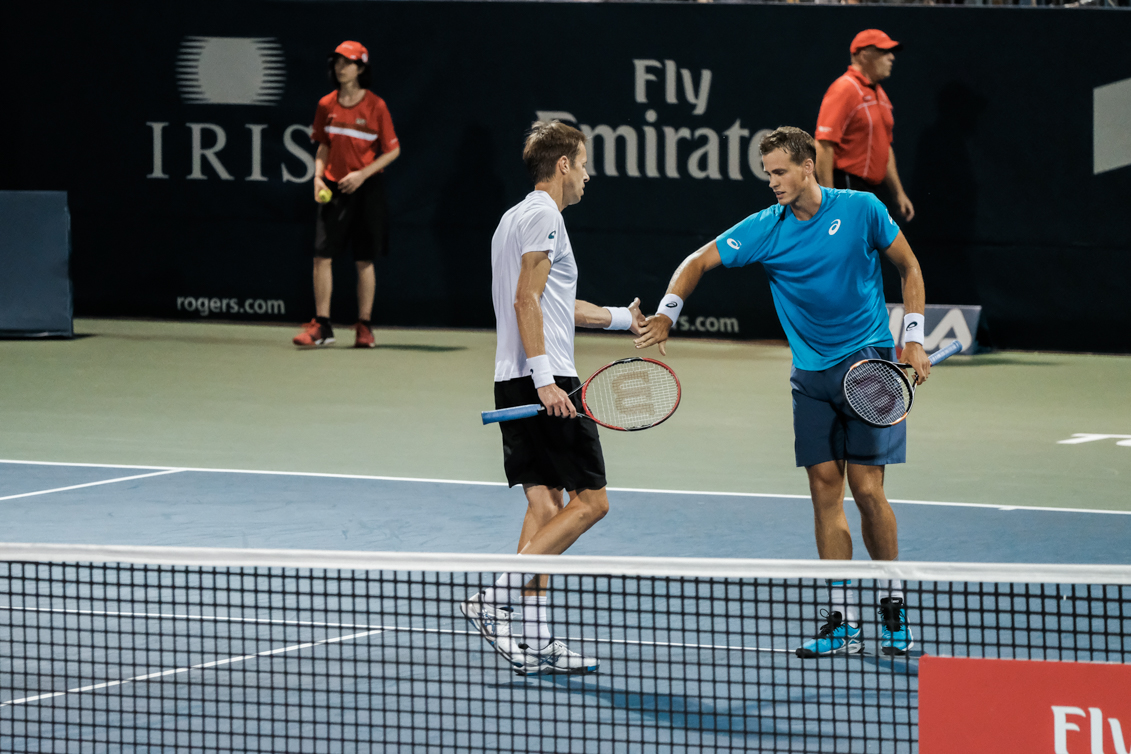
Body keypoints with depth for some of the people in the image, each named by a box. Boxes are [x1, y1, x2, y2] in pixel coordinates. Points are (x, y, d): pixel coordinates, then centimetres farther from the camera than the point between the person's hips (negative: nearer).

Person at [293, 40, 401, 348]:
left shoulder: (375, 106, -7)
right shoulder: (326, 105, 4)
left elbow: (393, 150, -3)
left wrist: (363, 174, -14)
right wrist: (319, 176, -1)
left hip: (366, 188, -3)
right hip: (334, 188, 3)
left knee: (364, 260, 4)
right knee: (322, 256, -5)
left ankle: (364, 326, 14)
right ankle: (321, 326, 1)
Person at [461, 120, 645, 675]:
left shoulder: (516, 218, 22)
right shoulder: (543, 216, -9)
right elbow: (526, 301, -18)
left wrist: (621, 318, 46)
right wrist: (544, 378, -24)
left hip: (514, 382, 10)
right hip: (545, 380, -10)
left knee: (545, 505, 8)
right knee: (590, 500, -7)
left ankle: (536, 641, 3)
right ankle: (496, 599, -16)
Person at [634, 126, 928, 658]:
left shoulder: (860, 210, -6)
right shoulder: (765, 229, -1)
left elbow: (909, 267, 4)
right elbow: (699, 262, 3)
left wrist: (913, 340, -5)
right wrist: (667, 314, -14)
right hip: (811, 374, 3)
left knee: (867, 488, -8)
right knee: (825, 489, 0)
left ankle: (892, 607, 9)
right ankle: (843, 621, 4)